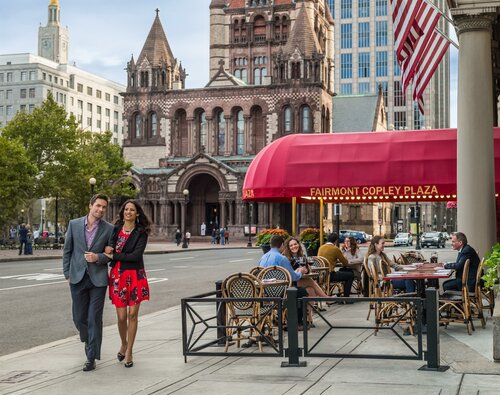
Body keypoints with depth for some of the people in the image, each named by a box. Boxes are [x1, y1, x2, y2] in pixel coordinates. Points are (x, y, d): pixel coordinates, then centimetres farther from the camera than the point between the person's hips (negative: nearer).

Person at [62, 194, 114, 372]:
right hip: (78, 277, 2)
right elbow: (67, 250, 8)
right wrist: (67, 273, 5)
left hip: (98, 278, -2)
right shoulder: (74, 224, 3)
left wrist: (98, 257, -15)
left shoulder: (109, 229, -2)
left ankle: (91, 357, 4)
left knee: (94, 318, -4)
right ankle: (88, 340, 40)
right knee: (79, 317, 10)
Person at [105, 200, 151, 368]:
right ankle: (124, 344, 29)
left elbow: (136, 255, -13)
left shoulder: (141, 233, -2)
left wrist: (114, 256, -10)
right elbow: (109, 250, 14)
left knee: (133, 314, -1)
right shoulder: (115, 229, 9)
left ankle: (129, 352, 11)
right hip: (117, 275, 2)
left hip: (135, 276, -2)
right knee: (121, 316, 2)